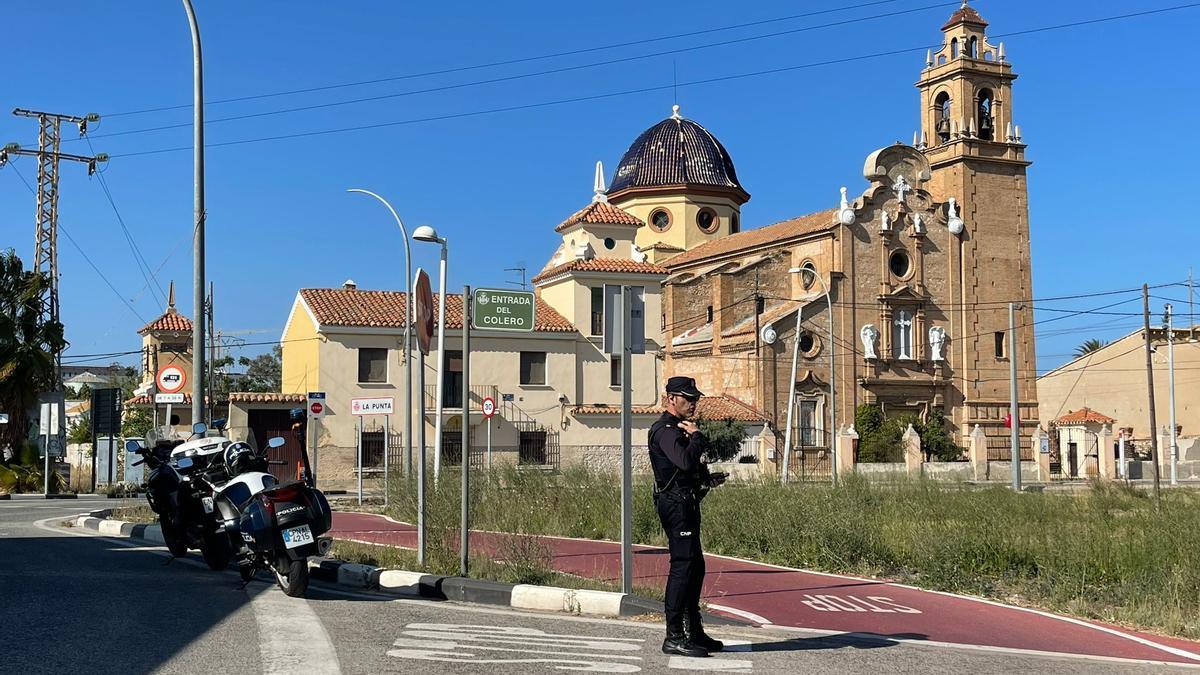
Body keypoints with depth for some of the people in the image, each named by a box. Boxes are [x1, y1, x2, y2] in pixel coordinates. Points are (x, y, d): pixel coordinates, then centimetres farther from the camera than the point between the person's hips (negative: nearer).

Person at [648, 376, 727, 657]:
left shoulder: (679, 428, 21)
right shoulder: (665, 429, -13)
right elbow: (686, 461, -29)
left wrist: (707, 479, 12)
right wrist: (696, 436, -13)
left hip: (686, 504, 11)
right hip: (676, 504, -11)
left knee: (695, 566, 13)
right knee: (683, 566, -12)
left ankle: (693, 632, 21)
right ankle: (674, 637, -9)